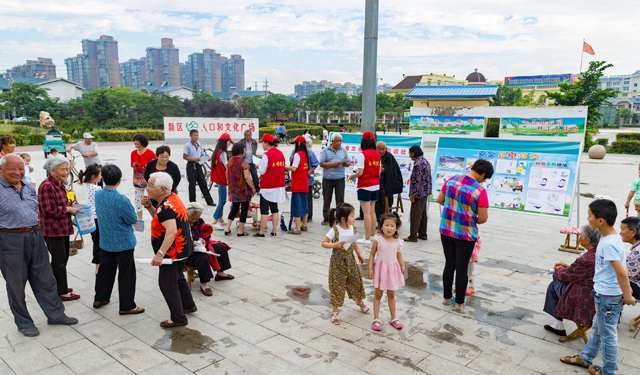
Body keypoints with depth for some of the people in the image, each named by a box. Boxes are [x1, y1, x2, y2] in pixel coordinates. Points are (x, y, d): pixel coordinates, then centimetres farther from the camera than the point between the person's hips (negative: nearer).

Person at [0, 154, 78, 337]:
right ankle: (24, 323, 25)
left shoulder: (29, 187, 10)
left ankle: (55, 314, 27)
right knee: (16, 284, 9)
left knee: (45, 279, 14)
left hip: (36, 237, 6)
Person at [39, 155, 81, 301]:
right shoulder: (46, 186, -19)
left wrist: (72, 208, 7)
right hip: (53, 230, -10)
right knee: (59, 260, -2)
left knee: (63, 258, 18)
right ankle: (62, 292, 9)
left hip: (62, 228, 10)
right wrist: (68, 209, -16)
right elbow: (49, 209, -23)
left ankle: (59, 286, 32)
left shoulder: (59, 184, 12)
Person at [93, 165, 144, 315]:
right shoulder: (121, 200, -25)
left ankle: (99, 298, 36)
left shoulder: (98, 194, -3)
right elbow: (133, 219, -15)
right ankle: (126, 306, 13)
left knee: (105, 270, 22)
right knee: (126, 274, 5)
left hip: (105, 242, 7)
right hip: (123, 243, -7)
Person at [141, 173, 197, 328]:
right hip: (182, 249, 11)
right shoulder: (172, 198, 6)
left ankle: (178, 318, 10)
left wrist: (160, 254, -39)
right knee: (178, 277, 27)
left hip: (173, 252, -11)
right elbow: (159, 219, 19)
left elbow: (171, 231, -35)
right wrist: (149, 207, 2)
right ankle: (188, 305, 43)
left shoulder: (166, 207, -25)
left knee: (167, 284, -1)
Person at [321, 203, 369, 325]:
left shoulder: (353, 228, -4)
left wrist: (359, 254, 10)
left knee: (356, 281, 16)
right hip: (337, 262, -5)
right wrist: (335, 245, -29)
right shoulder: (335, 230, -21)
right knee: (337, 285, 3)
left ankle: (360, 302, 45)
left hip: (350, 260, 5)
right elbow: (323, 243, -16)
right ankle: (335, 312, 18)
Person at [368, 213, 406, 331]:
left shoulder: (397, 242, -5)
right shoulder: (378, 240, -14)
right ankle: (376, 319, 17)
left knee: (391, 295, 16)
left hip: (393, 269, 3)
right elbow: (372, 254, -6)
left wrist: (402, 265, 1)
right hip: (381, 268, -3)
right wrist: (370, 268, -10)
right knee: (378, 295, 7)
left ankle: (393, 318, 28)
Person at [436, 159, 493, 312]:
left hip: (446, 231, 5)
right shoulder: (480, 191, -19)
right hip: (465, 235, -5)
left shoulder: (451, 180, -3)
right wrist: (475, 220, 6)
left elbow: (440, 199, 9)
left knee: (449, 265, 18)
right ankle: (459, 303, 22)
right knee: (461, 269, 9)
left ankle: (447, 297, 32)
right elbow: (483, 218, -15)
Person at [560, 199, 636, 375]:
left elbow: (621, 272, -28)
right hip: (602, 294, 10)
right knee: (597, 328, 24)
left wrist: (627, 297, -19)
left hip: (608, 297, -10)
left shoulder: (609, 244, -27)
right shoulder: (610, 238, 3)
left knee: (608, 335, 9)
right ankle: (585, 358, 41)